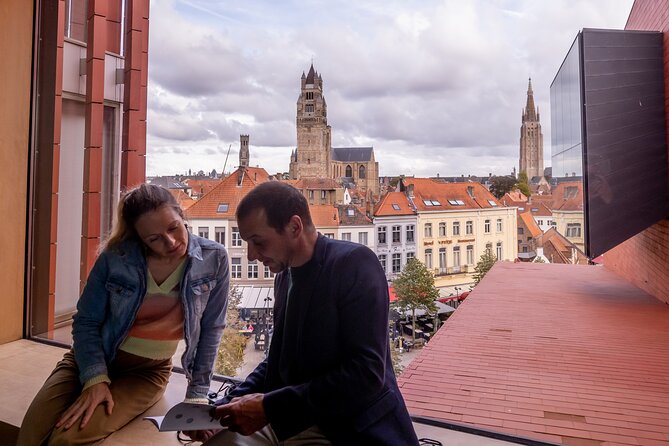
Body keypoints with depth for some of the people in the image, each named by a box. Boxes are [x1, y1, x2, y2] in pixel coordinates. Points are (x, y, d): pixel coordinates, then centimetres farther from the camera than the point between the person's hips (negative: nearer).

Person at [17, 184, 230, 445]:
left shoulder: (213, 259, -14)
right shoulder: (115, 256, -14)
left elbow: (210, 329, -6)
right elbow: (86, 322, -5)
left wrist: (198, 394, -7)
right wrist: (95, 379, -18)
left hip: (148, 371, -1)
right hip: (92, 360, 2)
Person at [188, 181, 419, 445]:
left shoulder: (354, 262, -17)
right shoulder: (284, 276, 6)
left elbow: (366, 373, -24)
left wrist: (269, 407, -21)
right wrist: (228, 406, 3)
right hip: (290, 422, 7)